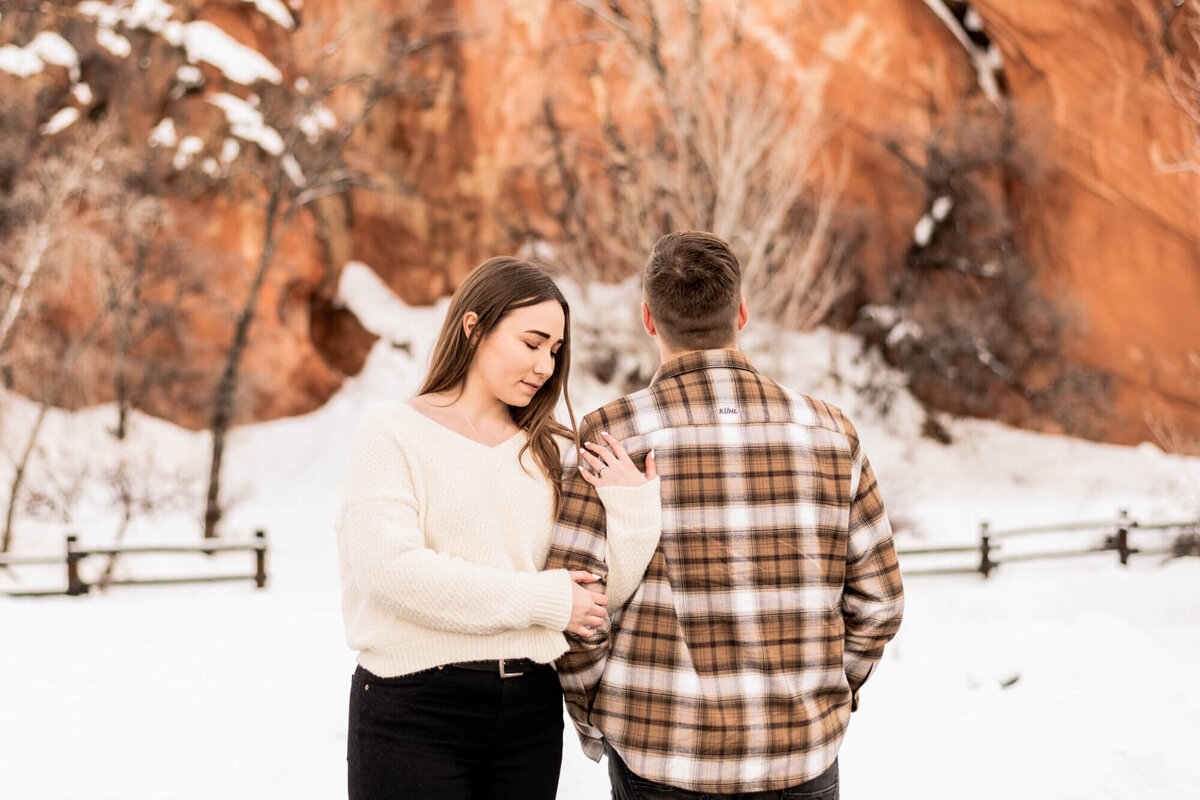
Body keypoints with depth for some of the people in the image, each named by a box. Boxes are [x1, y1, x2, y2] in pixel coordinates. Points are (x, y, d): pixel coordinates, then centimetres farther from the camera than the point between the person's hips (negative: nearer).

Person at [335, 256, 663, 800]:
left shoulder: (552, 452, 12)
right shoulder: (392, 431, -1)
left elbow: (602, 595, 8)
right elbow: (390, 569, -15)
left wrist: (633, 508, -8)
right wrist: (540, 600, -11)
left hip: (530, 710, 4)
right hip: (413, 713, -4)